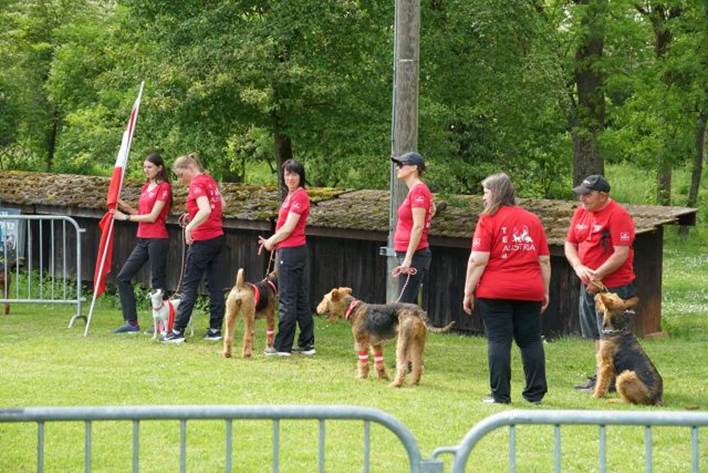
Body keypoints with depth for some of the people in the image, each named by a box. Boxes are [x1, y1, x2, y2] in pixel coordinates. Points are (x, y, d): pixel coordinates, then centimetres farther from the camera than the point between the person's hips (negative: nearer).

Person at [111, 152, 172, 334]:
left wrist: (125, 217, -10)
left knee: (157, 281, -3)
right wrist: (123, 205, 4)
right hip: (143, 239, 9)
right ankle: (131, 322, 6)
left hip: (157, 239, -9)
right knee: (123, 277, 4)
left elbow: (152, 216, -14)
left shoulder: (163, 187, -8)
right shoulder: (146, 187, 16)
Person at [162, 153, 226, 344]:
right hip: (217, 237, 8)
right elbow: (221, 204, 22)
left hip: (202, 240, -8)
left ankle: (178, 331, -2)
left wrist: (190, 226, -25)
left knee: (189, 285, -3)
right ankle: (215, 329, 10)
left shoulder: (197, 184, -15)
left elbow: (205, 210, -29)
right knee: (215, 285, 8)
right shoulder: (210, 180, 10)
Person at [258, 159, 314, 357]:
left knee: (287, 299, -5)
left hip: (291, 251, -10)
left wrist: (271, 242, -2)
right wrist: (272, 242, 5)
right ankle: (306, 343, 16)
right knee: (300, 298, 12)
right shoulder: (291, 196, 16)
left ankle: (282, 346, -2)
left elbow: (288, 228, -16)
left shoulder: (300, 196, -14)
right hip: (288, 250, 10)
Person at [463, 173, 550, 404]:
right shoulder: (532, 220, 10)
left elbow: (478, 260, -11)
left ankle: (501, 394, -3)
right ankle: (535, 393, 10)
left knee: (498, 341, -1)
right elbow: (544, 260, 11)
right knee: (531, 341, 10)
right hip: (529, 292, 4)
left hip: (495, 291, -4)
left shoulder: (488, 220, -5)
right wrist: (545, 290, 17)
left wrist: (468, 292, -6)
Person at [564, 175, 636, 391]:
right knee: (596, 334, 15)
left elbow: (621, 254, -21)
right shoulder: (581, 212, 8)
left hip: (613, 286, -8)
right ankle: (601, 375, 25)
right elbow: (570, 244, 12)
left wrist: (597, 276, -19)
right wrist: (579, 267, -8)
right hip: (589, 284, 8)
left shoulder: (618, 215, -16)